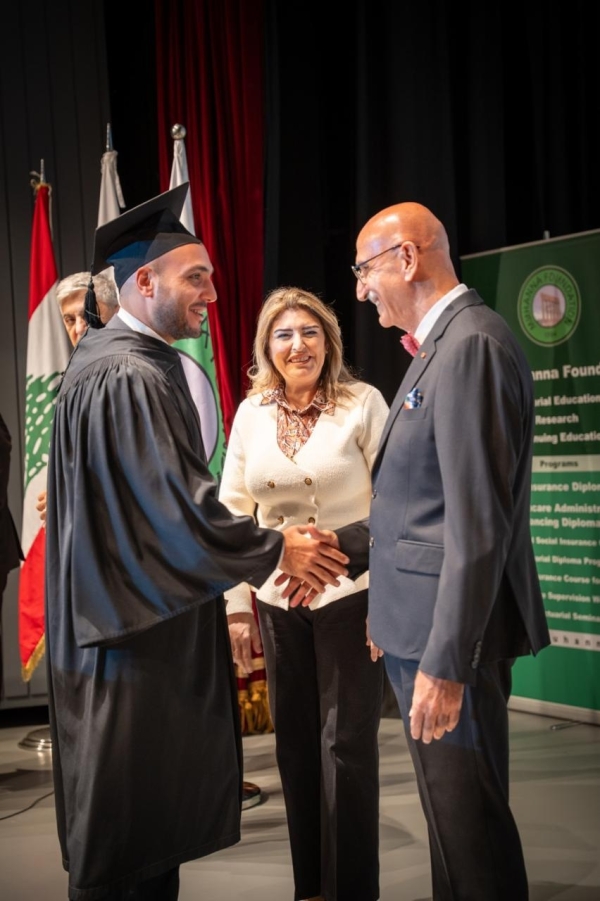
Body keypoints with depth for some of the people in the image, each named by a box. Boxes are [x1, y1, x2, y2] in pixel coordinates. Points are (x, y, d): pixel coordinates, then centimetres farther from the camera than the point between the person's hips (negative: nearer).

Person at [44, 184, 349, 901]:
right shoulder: (125, 376, -20)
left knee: (155, 815, 17)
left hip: (146, 620, 10)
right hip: (138, 630, -10)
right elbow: (172, 505, -21)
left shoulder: (116, 357, 14)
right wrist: (275, 550, -10)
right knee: (128, 838, 1)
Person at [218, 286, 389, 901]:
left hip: (349, 595, -4)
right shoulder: (251, 413, 4)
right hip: (278, 600, 4)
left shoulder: (363, 403, -7)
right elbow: (232, 511, 7)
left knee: (347, 742, 0)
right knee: (295, 743, 12)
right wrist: (236, 607, 5)